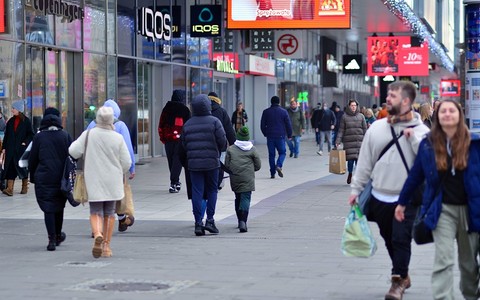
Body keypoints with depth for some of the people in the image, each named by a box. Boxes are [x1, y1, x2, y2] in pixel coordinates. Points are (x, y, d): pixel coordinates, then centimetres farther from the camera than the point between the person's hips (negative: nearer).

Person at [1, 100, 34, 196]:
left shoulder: (26, 121, -3)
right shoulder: (10, 121, 10)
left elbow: (31, 134, -2)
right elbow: (6, 135, 11)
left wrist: (25, 142, -15)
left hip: (22, 148, -4)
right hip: (11, 149, 4)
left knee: (22, 167, 4)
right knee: (10, 167, -5)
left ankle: (25, 187, 20)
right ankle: (9, 188, -10)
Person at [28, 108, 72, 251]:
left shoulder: (39, 137, -3)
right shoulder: (65, 136, 0)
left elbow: (32, 159, 1)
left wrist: (32, 177, 12)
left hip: (43, 178, -2)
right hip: (61, 178, 2)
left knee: (48, 208, -1)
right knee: (59, 207, 18)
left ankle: (52, 239, -11)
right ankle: (58, 236, 31)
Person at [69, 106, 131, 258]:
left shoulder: (88, 134, -9)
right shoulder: (118, 138, -8)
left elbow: (74, 151, -9)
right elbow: (126, 163, -4)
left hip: (94, 181, -1)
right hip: (112, 182, 1)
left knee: (96, 212, 4)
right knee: (109, 213, 14)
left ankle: (97, 235, -25)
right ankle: (106, 246, 15)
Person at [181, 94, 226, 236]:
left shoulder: (187, 124, 6)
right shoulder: (214, 121, -5)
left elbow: (184, 144, 6)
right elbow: (222, 141, -8)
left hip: (193, 162, 2)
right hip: (211, 161, -2)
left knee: (197, 192, 2)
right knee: (212, 190, 9)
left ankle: (198, 222, -2)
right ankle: (210, 220, 2)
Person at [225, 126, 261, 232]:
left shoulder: (230, 149, 5)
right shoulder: (252, 149, 3)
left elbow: (227, 165, 2)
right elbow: (258, 166, 6)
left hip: (235, 179, 2)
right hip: (247, 179, -2)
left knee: (238, 198, 16)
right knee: (246, 198, -7)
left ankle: (240, 221, 22)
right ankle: (243, 221, -24)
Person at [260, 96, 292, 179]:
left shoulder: (266, 112, 4)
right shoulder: (283, 112, 0)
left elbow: (262, 125, 6)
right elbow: (288, 124, 2)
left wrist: (265, 134, 21)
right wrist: (289, 135, 13)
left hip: (270, 137, 2)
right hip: (280, 136, -1)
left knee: (271, 154, 7)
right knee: (282, 153, 9)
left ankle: (272, 173, 5)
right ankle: (279, 165, -19)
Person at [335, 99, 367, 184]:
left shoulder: (361, 116, 7)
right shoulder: (345, 117, 5)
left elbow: (365, 129, 8)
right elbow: (341, 130, 3)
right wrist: (338, 141, -5)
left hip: (359, 141, 1)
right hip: (349, 141, -1)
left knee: (359, 159, -5)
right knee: (350, 159, -3)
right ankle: (350, 174, 20)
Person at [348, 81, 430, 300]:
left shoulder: (420, 130, -5)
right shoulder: (376, 128, 5)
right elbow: (365, 161, 9)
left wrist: (414, 138, -18)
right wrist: (356, 189, 7)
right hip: (380, 197, 4)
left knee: (401, 239, -7)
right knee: (389, 240, 14)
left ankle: (398, 281, 5)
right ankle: (403, 276, 31)